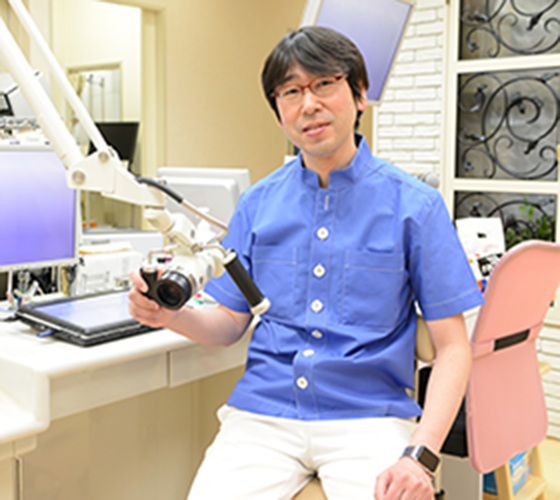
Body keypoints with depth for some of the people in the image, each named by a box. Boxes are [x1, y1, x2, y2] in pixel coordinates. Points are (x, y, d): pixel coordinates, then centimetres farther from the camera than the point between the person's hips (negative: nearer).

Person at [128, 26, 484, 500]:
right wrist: (170, 315, -9)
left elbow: (453, 348, -2)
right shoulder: (258, 203, 8)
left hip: (367, 416, -1)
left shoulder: (415, 205, -2)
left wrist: (420, 455, -15)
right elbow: (231, 324, 12)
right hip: (263, 413, 2)